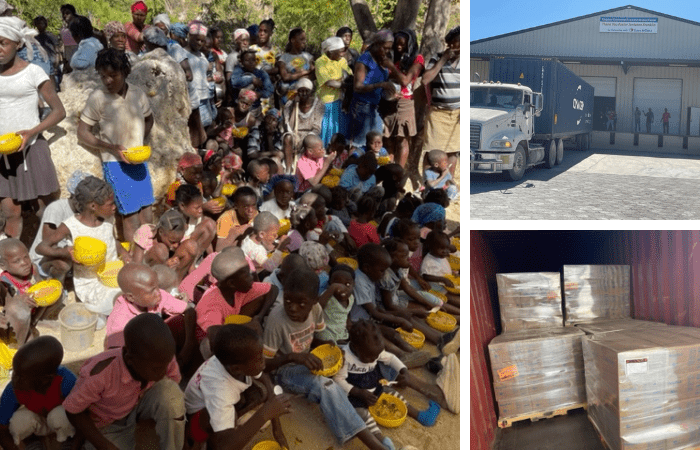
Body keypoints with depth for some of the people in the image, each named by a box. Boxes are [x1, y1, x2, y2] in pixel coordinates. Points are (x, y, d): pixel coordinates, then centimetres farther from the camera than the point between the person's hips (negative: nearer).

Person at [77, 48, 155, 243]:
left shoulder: (137, 93, 1)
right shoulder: (97, 98, -10)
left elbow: (148, 119, 20)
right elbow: (82, 133, -6)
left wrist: (140, 143, 5)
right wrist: (111, 148, -17)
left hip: (139, 160, 4)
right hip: (115, 163, -4)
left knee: (147, 215, 7)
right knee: (130, 216, -4)